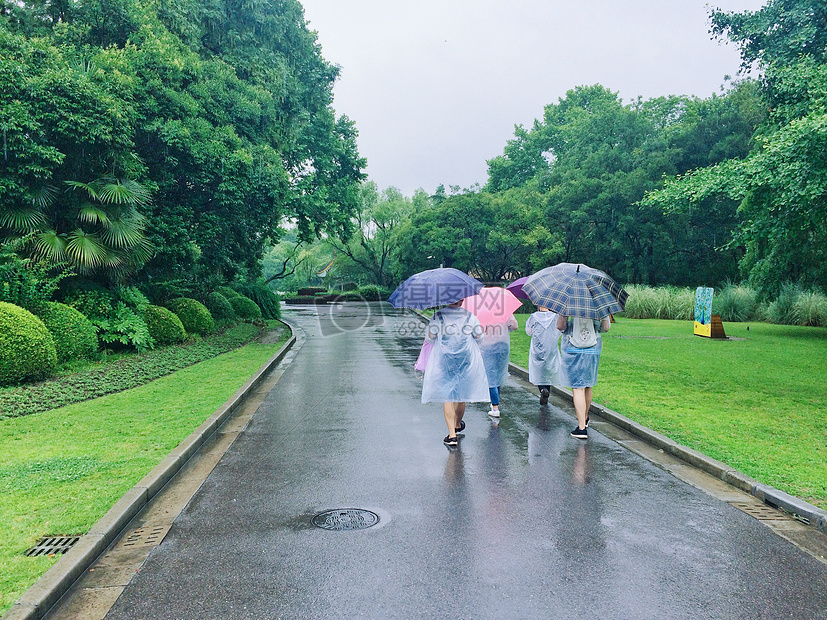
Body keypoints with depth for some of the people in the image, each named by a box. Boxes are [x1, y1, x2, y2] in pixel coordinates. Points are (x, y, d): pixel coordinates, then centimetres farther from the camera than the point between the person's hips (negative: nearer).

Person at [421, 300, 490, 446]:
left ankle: (452, 434, -7)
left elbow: (429, 337, -2)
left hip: (444, 361, -2)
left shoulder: (438, 317, -7)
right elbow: (479, 337, 5)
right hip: (466, 361, 2)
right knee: (461, 395, 19)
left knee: (447, 397, 1)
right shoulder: (471, 317, -3)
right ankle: (458, 425, 39)